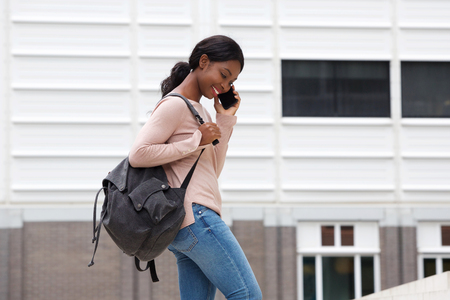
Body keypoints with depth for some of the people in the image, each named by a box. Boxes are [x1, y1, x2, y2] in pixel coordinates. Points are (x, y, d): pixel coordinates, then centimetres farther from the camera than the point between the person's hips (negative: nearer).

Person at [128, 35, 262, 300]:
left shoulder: (197, 110, 23)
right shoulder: (174, 105, -7)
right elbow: (138, 155, -17)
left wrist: (226, 120, 13)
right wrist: (196, 140, -13)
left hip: (197, 221, 10)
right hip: (194, 216, -10)